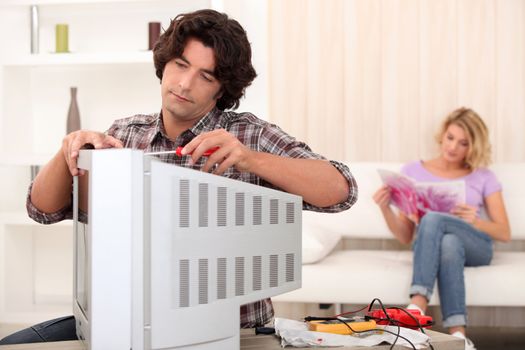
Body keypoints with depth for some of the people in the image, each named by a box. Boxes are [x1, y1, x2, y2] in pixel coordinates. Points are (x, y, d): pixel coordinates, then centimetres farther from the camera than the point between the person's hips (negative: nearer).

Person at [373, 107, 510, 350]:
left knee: (432, 219, -34)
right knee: (449, 244, -39)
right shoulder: (413, 171, 14)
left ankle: (417, 308, -47)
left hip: (476, 246, -1)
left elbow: (504, 234, 8)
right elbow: (405, 237, 11)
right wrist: (385, 209, -9)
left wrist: (476, 221, -13)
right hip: (432, 246, 1)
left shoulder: (483, 177, 14)